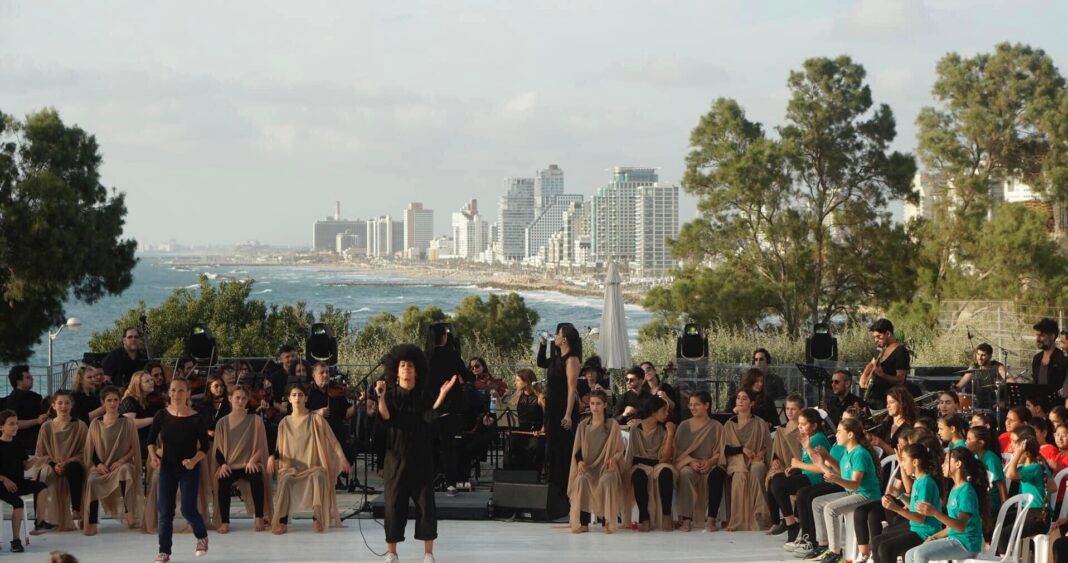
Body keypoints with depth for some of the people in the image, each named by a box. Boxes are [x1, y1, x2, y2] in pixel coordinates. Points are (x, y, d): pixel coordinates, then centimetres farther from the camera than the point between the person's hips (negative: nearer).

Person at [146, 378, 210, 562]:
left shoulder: (196, 419, -12)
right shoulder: (162, 416, -6)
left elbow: (204, 447, -6)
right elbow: (151, 440, 6)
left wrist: (194, 460, -24)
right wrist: (153, 455, -13)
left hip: (189, 469, -2)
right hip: (167, 467, 2)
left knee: (188, 510, -6)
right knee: (164, 511, 1)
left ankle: (202, 536, 25)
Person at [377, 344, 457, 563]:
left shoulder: (425, 394, 4)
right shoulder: (390, 394, 4)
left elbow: (430, 417, -13)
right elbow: (386, 419, -12)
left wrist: (442, 395, -25)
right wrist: (380, 397, -28)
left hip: (421, 458, 0)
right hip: (396, 458, 0)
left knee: (426, 504, -1)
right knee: (394, 505, 0)